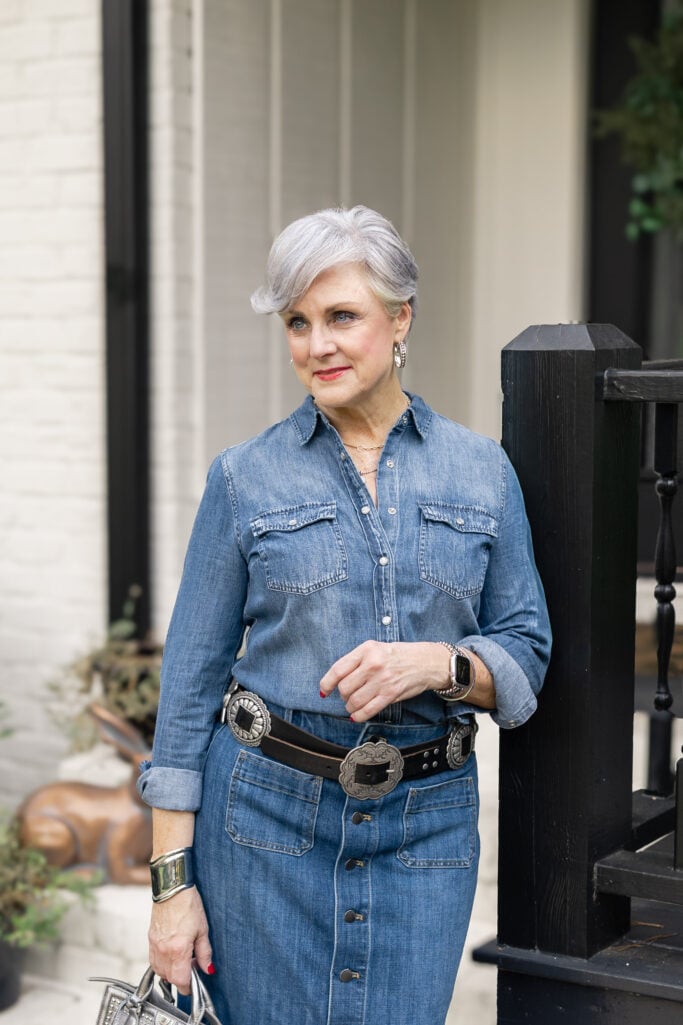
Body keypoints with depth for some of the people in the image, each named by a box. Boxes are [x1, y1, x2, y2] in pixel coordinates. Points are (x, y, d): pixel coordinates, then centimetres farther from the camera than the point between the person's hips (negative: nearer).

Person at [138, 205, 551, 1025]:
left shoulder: (482, 471, 4)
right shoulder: (246, 479, -1)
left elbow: (526, 652, 6)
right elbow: (192, 680, 0)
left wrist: (437, 664, -16)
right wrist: (171, 879, -4)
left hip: (426, 824, 1)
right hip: (268, 814, -1)